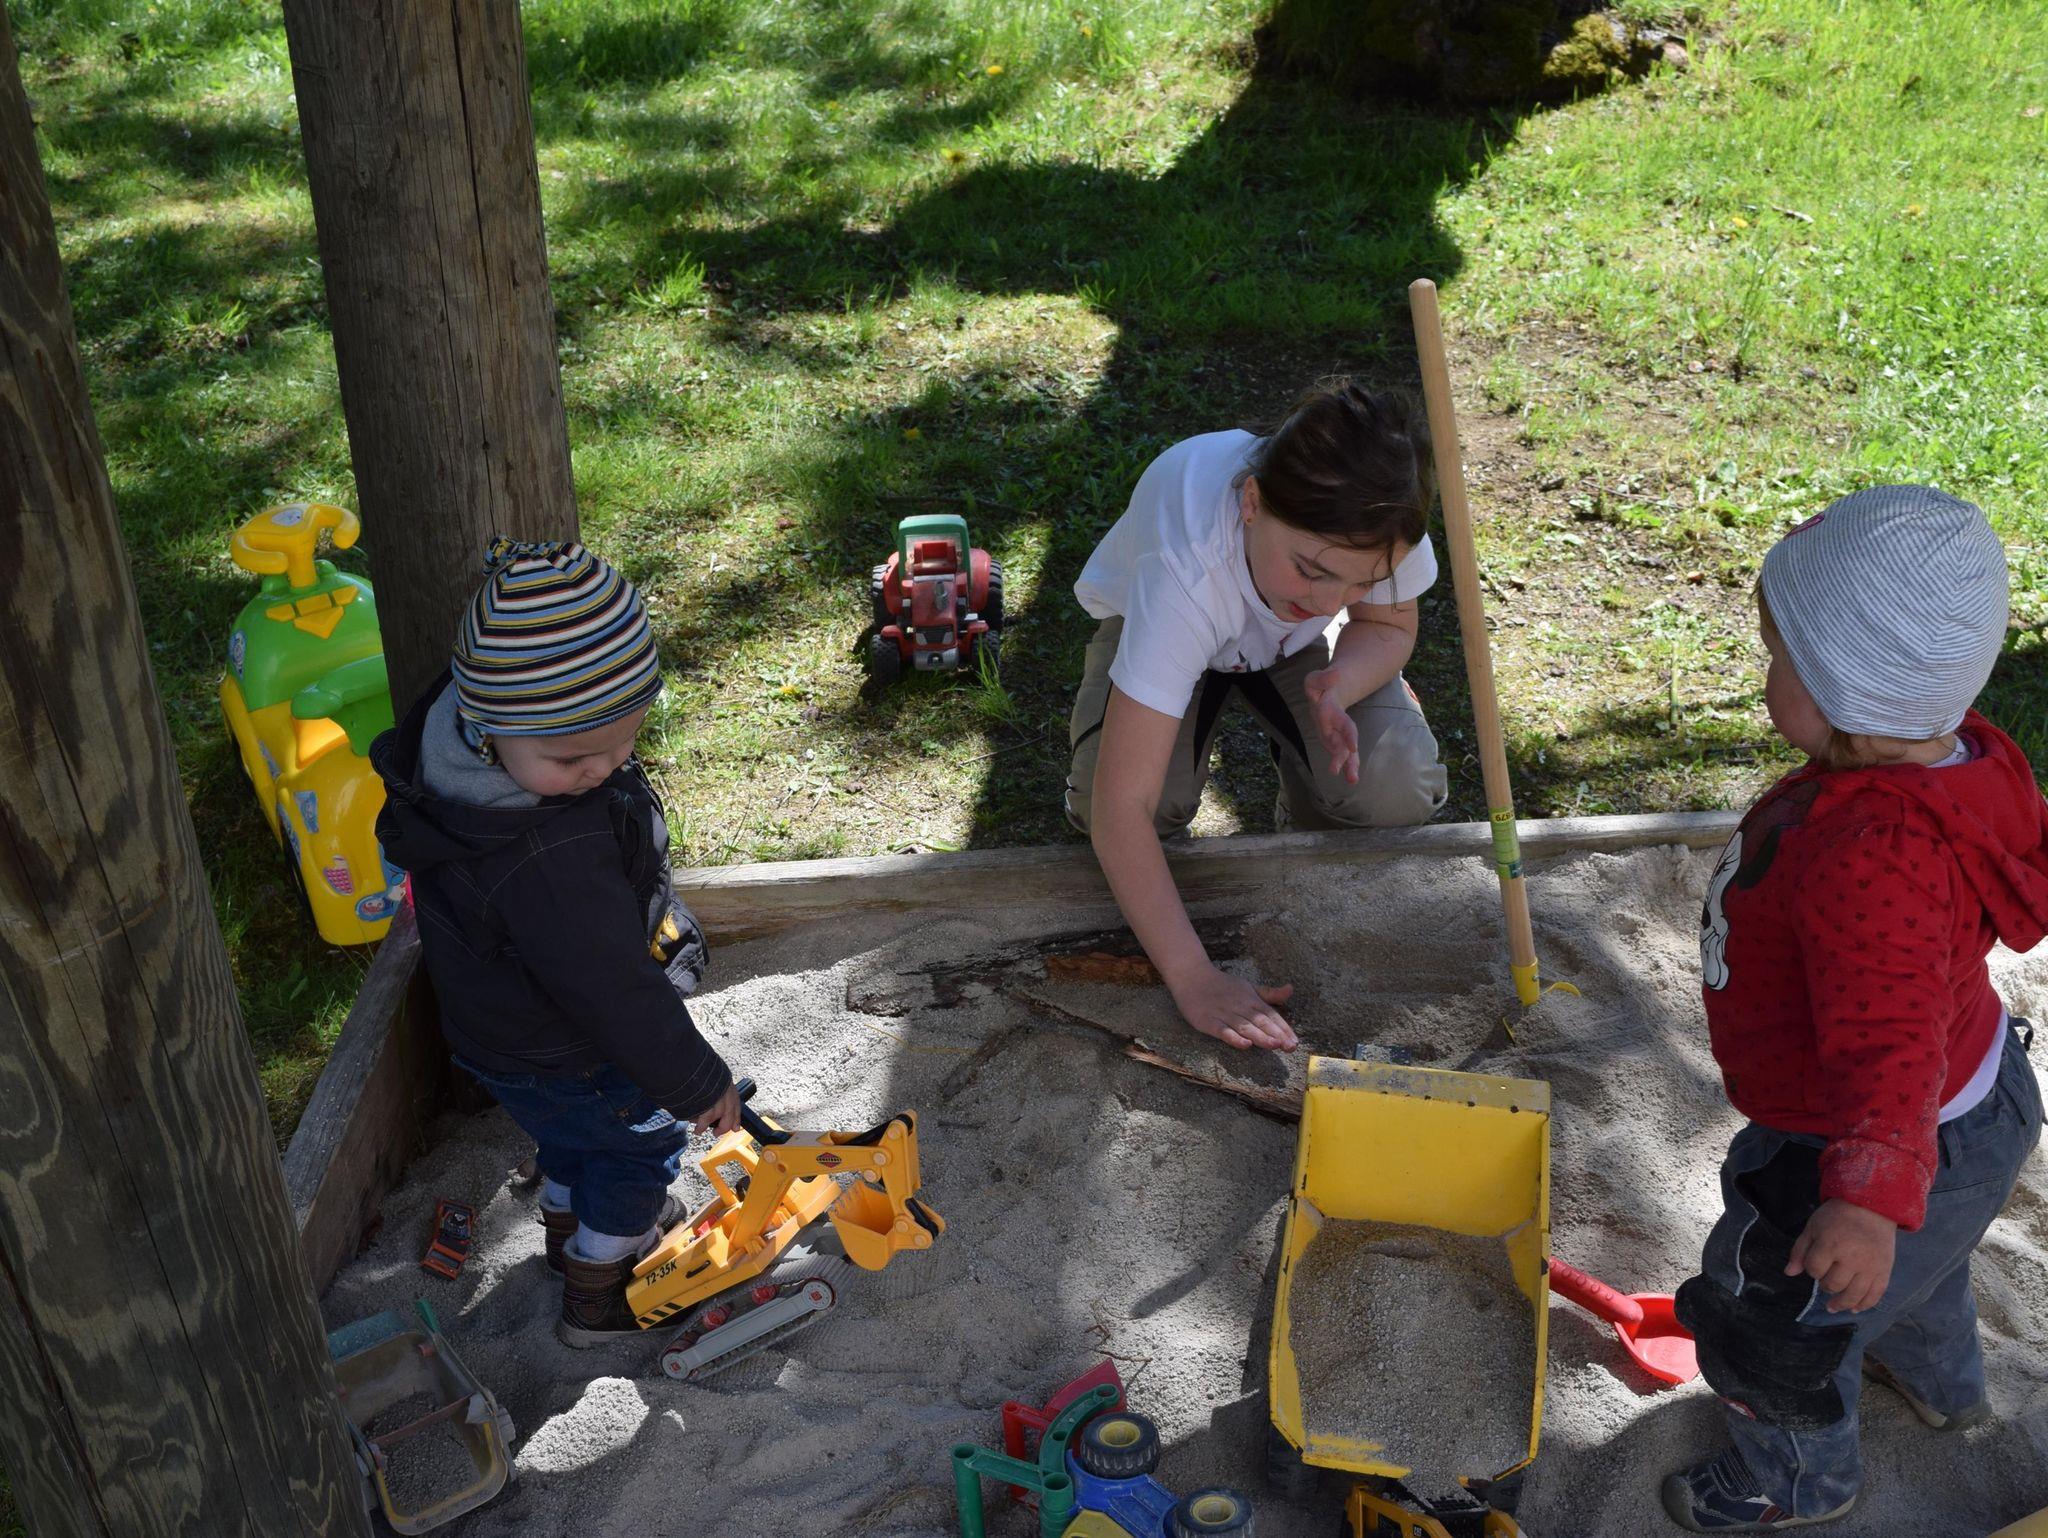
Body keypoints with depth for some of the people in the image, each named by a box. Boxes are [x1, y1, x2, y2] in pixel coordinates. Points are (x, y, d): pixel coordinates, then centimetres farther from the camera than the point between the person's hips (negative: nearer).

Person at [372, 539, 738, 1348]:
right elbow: (615, 993, -33)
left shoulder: (459, 727, -20)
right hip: (567, 1064, -8)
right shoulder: (547, 862, -46)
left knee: (575, 1136, 34)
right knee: (642, 1144, 22)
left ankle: (573, 1227, 62)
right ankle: (598, 1295, 43)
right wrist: (698, 1083, -18)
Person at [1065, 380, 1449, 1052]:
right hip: (1150, 624, -2)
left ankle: (1311, 818, 14)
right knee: (1124, 802, -30)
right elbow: (1121, 806, -46)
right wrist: (1194, 979, -49)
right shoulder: (1186, 571, -46)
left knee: (1395, 793, -22)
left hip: (1301, 642, 3)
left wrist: (1337, 687, -33)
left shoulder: (1377, 519, -35)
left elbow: (1390, 625, -9)